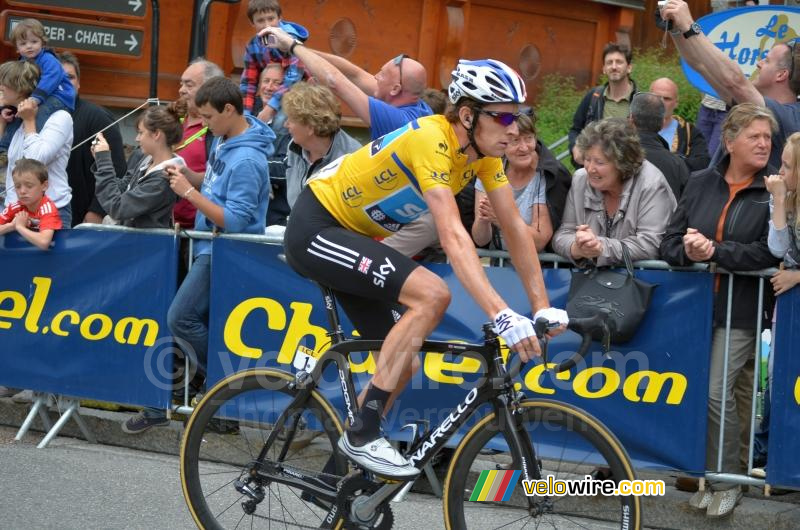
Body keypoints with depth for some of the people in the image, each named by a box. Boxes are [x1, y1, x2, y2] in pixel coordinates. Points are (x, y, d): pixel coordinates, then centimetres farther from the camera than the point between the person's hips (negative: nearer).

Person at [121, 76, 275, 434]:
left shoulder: (246, 160, -23)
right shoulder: (222, 140, 7)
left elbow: (235, 220, -25)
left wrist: (189, 193, -22)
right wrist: (188, 175, 2)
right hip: (210, 247, 9)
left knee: (182, 319, -13)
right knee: (192, 319, 11)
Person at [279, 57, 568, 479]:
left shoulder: (482, 148, -5)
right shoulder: (431, 140, -30)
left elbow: (514, 227, -1)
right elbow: (452, 237, -39)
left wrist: (543, 308, -6)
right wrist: (502, 316, -46)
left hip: (350, 236, 9)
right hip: (315, 229, -9)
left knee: (401, 364, 6)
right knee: (432, 294, -26)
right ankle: (362, 435, -20)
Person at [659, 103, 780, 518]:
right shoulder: (700, 183, 7)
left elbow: (768, 253, -14)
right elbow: (669, 242, 4)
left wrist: (714, 251, -20)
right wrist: (689, 251, -17)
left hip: (739, 311, -4)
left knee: (715, 393, -12)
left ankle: (726, 482, 3)